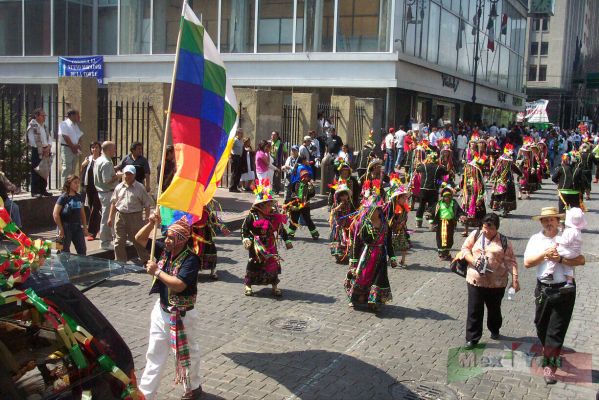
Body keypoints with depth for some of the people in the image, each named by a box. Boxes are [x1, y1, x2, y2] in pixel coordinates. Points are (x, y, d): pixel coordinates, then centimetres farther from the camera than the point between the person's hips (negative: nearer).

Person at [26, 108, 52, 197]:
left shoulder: (43, 126, 18)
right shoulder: (32, 126, -7)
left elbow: (48, 137, 16)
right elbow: (33, 140, -14)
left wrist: (48, 146, -3)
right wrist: (42, 149, -14)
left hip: (45, 152, 8)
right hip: (36, 152, -8)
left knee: (44, 172, 9)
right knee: (36, 172, -6)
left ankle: (43, 190, 16)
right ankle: (35, 191, -3)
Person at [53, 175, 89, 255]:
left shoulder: (79, 197, 9)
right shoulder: (63, 197, -10)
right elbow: (55, 214, -12)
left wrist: (85, 227, 12)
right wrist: (60, 229, -13)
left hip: (77, 227, 6)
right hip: (66, 227, -6)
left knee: (82, 251, 9)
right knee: (65, 252, 3)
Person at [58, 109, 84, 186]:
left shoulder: (76, 125, 19)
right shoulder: (64, 124, -7)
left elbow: (80, 136, 17)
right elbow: (65, 137, -15)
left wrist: (78, 145, -1)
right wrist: (73, 146, -13)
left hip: (75, 150, 8)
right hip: (67, 148, -8)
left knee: (73, 169, 9)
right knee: (66, 168, -10)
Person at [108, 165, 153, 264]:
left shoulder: (140, 188, -4)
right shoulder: (119, 187, 8)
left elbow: (147, 204, -2)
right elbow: (113, 202, 14)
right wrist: (110, 217, 10)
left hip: (135, 217, -3)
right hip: (120, 216, 4)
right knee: (119, 241, 7)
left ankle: (145, 261, 20)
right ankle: (120, 262, 19)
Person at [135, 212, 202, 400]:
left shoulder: (191, 259, -24)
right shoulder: (164, 249, -4)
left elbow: (179, 285, -34)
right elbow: (140, 239, 3)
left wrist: (157, 272, -26)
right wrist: (151, 224, -14)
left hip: (183, 314, -6)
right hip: (162, 310, 6)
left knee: (187, 353, 15)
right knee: (155, 354, 13)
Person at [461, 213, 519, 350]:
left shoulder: (504, 241, -1)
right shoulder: (475, 235, 2)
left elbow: (510, 261, -3)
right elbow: (465, 248, 4)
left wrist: (515, 278, -13)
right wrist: (473, 260, -14)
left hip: (496, 282, 0)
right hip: (475, 280, 0)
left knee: (494, 309, 17)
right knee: (474, 311, 0)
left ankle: (495, 330, 43)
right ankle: (472, 338, 10)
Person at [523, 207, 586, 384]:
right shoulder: (536, 239, 2)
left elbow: (581, 260, -12)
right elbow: (527, 262, -7)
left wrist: (560, 259, -22)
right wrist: (545, 254, -18)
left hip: (564, 290, -3)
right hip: (543, 289, 3)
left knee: (557, 330, 0)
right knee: (541, 326, 16)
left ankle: (549, 366, 6)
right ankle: (549, 353, 40)